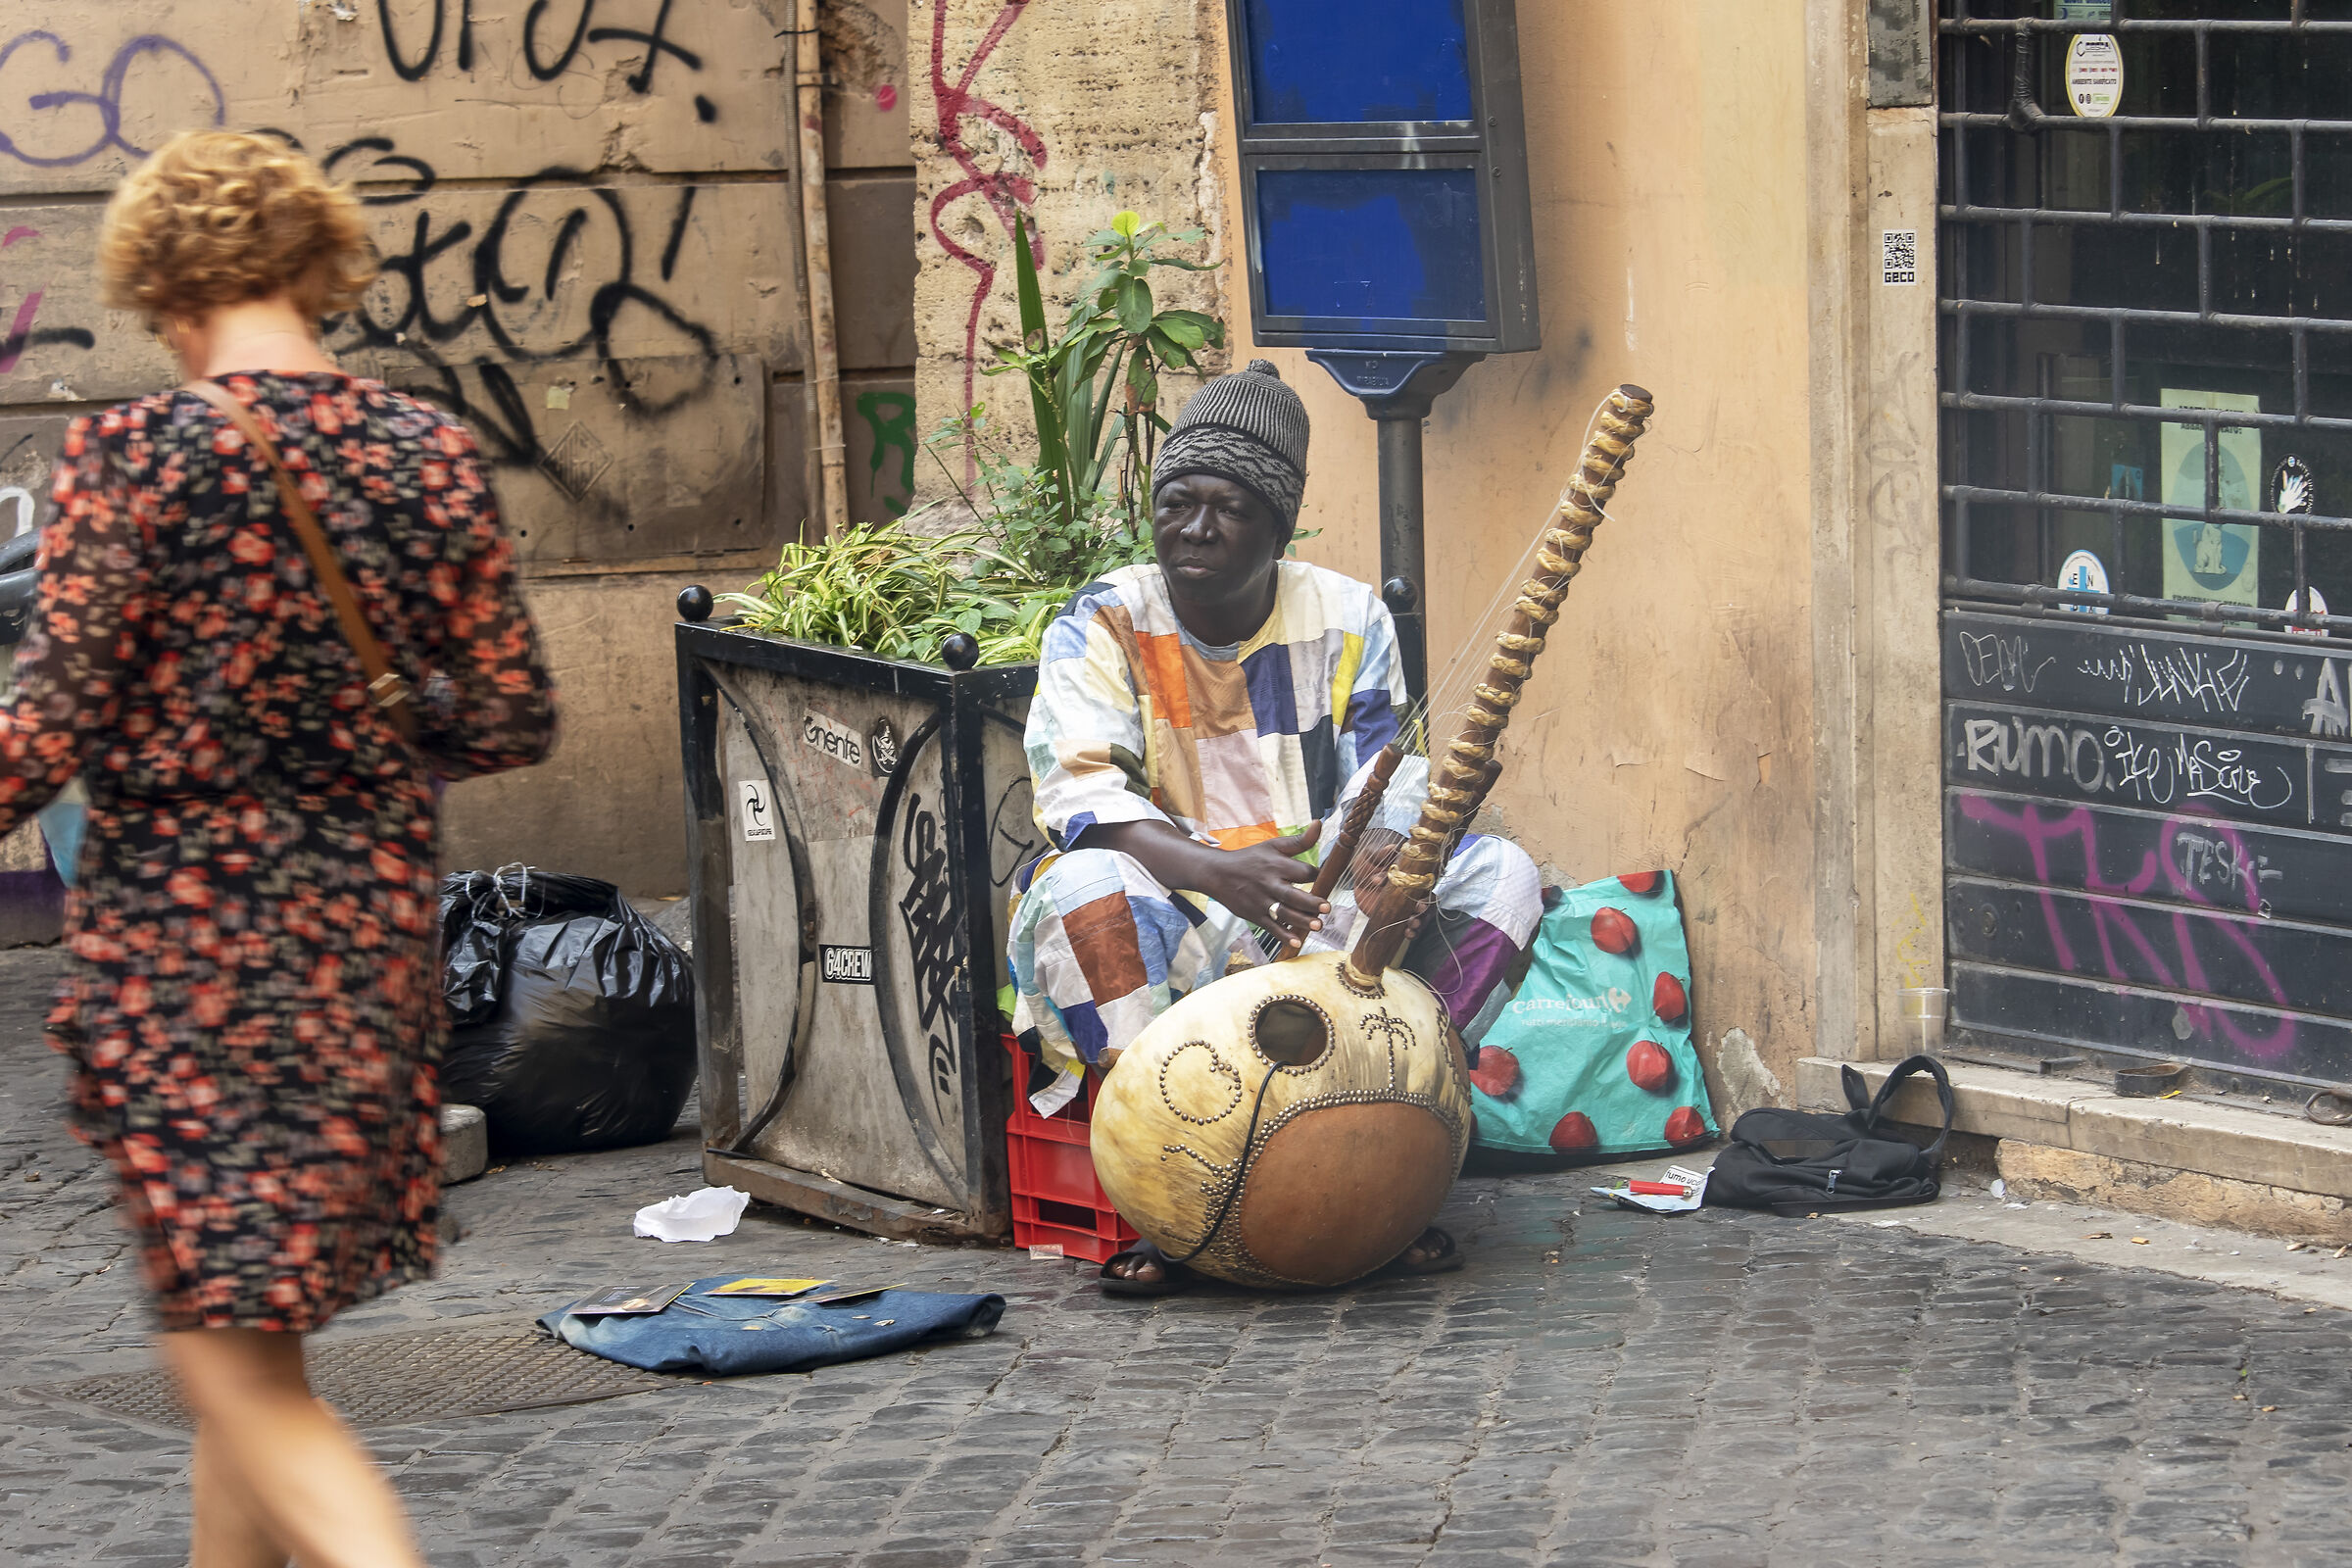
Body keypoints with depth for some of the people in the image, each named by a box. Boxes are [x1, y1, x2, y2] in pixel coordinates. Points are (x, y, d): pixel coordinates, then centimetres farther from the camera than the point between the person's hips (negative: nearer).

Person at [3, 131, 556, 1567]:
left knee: (236, 1357, -3)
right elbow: (515, 719, 5)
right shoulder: (433, 453, 1)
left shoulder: (128, 455, -11)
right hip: (371, 926, 5)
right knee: (259, 1324, 20)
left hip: (180, 936, -5)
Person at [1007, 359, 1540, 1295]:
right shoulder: (1103, 626, -5)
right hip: (1165, 929, -3)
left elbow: (1387, 798, -5)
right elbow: (1079, 795, -19)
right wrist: (1218, 870, -38)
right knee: (1085, 891, -36)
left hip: (1321, 921, 3)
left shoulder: (1347, 622, 2)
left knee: (1499, 874, -18)